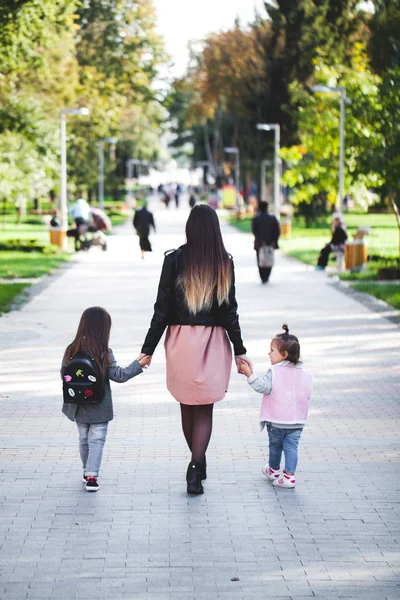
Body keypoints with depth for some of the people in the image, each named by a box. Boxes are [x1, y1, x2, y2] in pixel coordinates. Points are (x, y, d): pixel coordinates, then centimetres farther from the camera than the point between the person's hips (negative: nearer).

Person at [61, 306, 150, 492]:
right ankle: (92, 475, -6)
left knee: (84, 439, 20)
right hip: (99, 409, -4)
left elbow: (64, 375, 1)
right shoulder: (104, 354, -18)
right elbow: (119, 375, -14)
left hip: (79, 407, 4)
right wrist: (138, 364, -5)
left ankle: (87, 471, 32)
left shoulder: (71, 351, -7)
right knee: (97, 441, 4)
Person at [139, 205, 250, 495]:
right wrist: (239, 350, 9)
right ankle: (196, 470, -9)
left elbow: (162, 308, -5)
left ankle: (198, 463, 29)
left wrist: (148, 349, 1)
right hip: (213, 341, 0)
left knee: (187, 406, 15)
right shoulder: (224, 263, -3)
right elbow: (230, 310, 0)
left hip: (181, 340, 0)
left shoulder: (175, 260, -6)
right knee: (205, 409, 4)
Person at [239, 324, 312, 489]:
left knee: (275, 445, 17)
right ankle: (289, 475, -2)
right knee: (291, 447, 5)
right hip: (297, 421, 3)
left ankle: (274, 470, 36)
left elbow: (262, 387, -24)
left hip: (276, 420, -3)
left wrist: (249, 374, -24)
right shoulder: (304, 374, 3)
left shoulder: (274, 373, -15)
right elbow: (306, 395, 8)